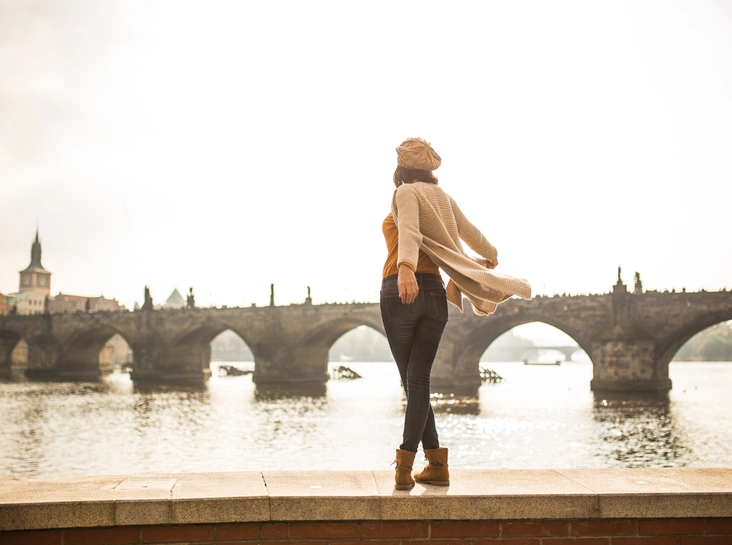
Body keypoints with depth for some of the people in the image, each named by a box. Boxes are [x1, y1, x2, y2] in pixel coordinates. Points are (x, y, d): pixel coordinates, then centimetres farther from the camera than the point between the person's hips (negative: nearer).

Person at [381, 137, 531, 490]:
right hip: (434, 292, 4)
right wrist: (490, 255, 49)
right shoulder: (443, 198, 16)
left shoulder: (406, 193, 0)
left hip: (400, 290, -4)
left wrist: (405, 267, -38)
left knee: (411, 380, 2)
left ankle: (405, 468, -1)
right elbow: (471, 234, 29)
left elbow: (409, 232, -21)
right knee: (419, 381, 3)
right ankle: (435, 466, -5)